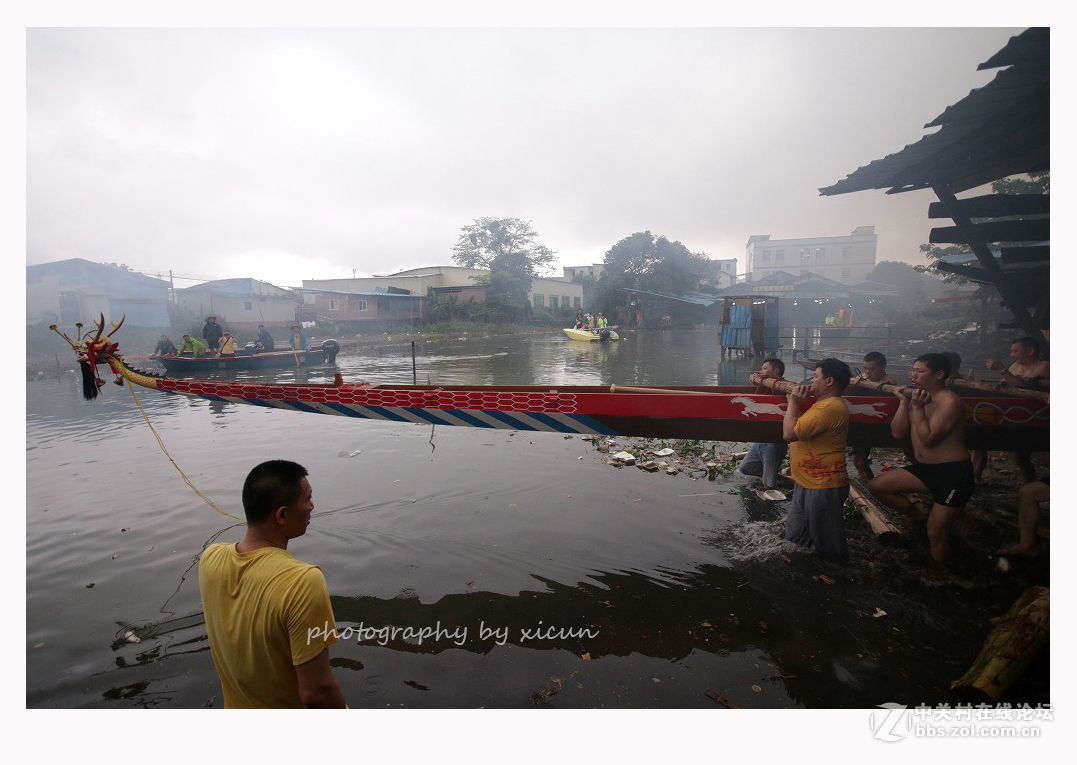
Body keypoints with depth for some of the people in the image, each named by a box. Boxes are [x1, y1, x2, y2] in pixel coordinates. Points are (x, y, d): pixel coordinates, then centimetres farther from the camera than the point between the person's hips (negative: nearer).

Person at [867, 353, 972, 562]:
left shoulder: (949, 401, -18)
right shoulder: (917, 396, 6)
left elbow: (927, 439, -24)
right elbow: (898, 433, 2)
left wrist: (917, 407, -19)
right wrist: (904, 402, -4)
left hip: (953, 474, -8)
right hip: (924, 469, 8)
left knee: (935, 532, -2)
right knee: (876, 486, 2)